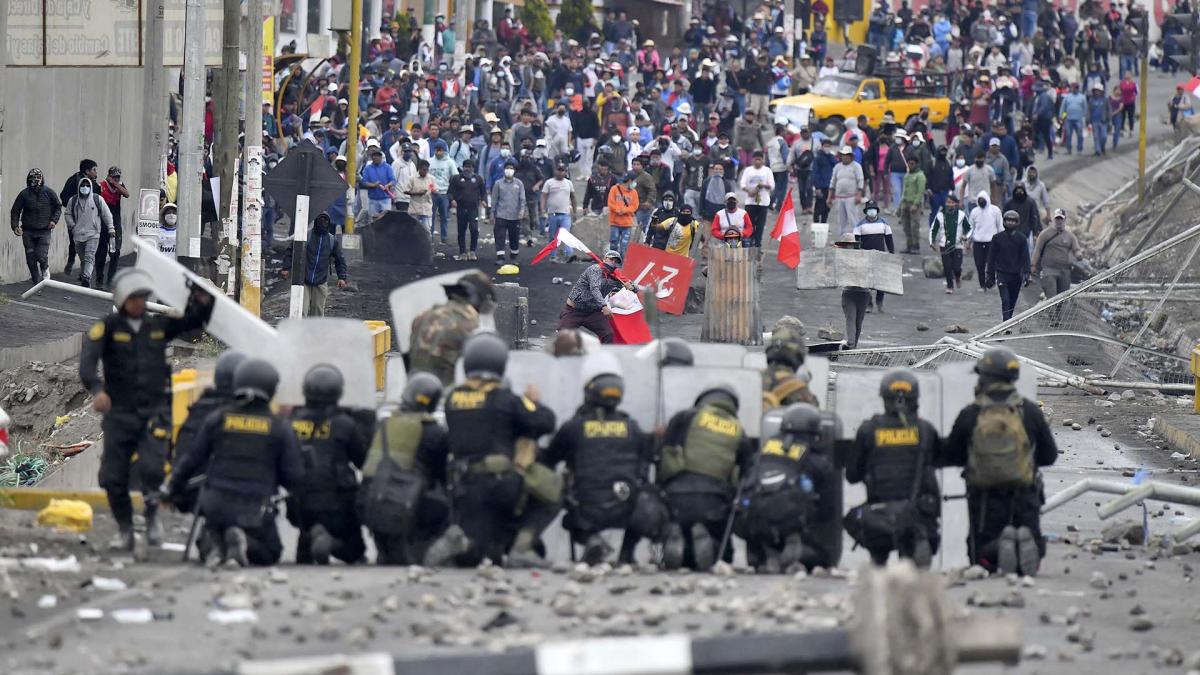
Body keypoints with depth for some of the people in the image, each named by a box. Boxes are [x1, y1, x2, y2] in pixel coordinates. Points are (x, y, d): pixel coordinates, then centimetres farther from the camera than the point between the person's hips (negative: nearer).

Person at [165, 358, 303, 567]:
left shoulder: (217, 420, 1)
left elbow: (192, 461, 8)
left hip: (217, 506, 2)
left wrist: (171, 488, 23)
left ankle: (218, 542, -1)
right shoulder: (280, 427, -3)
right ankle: (243, 545, -16)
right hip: (255, 510, -2)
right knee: (270, 552, 18)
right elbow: (293, 477, -1)